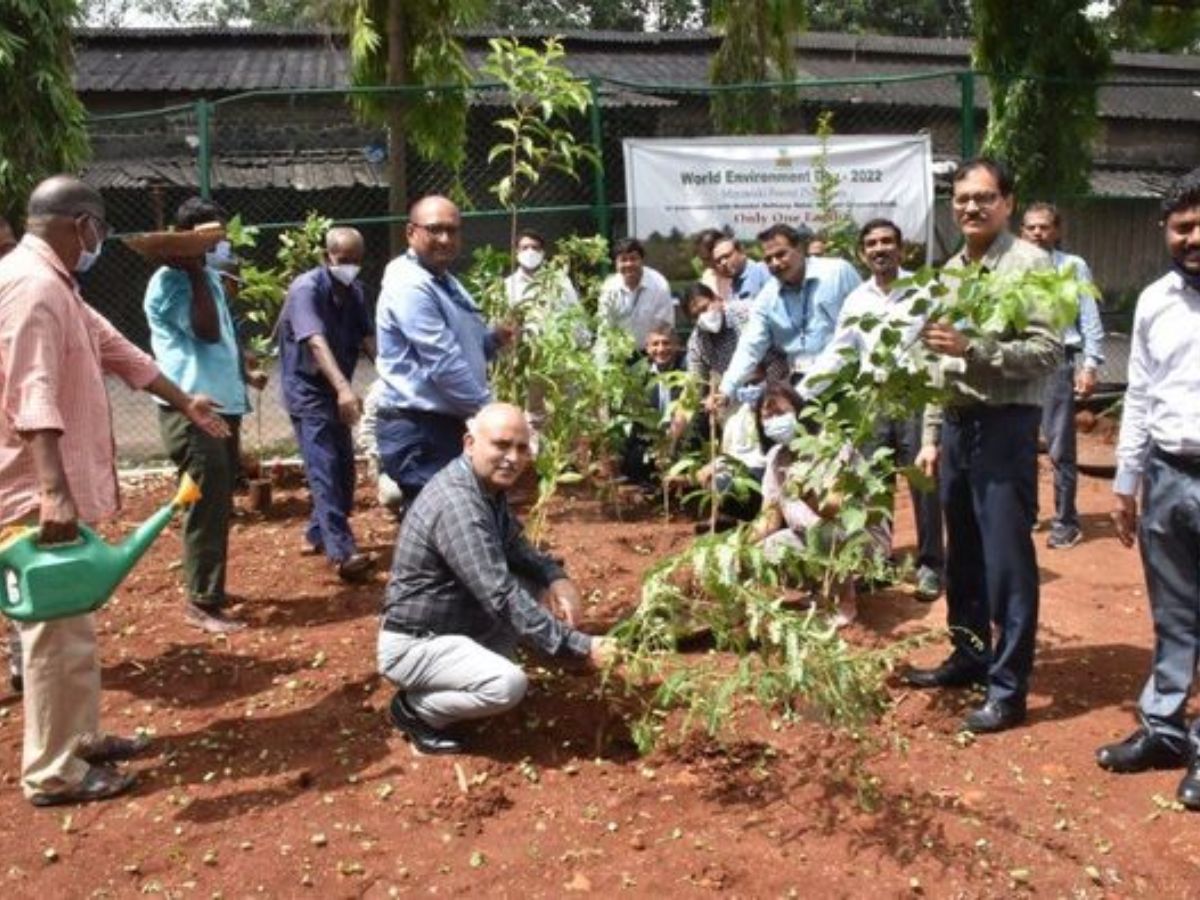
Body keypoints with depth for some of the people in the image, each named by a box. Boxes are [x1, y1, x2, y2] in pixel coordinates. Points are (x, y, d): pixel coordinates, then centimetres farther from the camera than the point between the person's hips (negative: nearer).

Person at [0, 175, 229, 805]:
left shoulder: (54, 286, 17)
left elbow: (118, 351, 27)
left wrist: (184, 403, 34)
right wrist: (54, 491, -37)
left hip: (60, 486, 11)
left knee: (73, 625, 19)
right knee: (58, 631, -2)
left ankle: (81, 739, 33)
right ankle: (52, 772, 10)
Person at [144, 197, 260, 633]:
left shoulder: (209, 275, 18)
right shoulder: (168, 282, -9)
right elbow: (207, 330, -20)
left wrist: (243, 371, 20)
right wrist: (194, 272, -18)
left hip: (222, 402, 9)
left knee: (219, 503, 16)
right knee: (207, 504, -8)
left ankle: (210, 589, 28)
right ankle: (201, 602, -1)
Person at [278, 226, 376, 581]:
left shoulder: (355, 291, 5)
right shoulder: (306, 288, -20)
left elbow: (367, 338, -6)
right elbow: (316, 342, -34)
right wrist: (344, 388, -48)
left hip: (335, 388, 8)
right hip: (306, 388, -8)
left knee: (344, 466, 12)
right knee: (325, 468, -14)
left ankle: (318, 534, 28)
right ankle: (342, 552, -18)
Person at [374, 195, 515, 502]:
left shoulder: (445, 281, 14)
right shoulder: (409, 286, -17)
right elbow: (444, 363, -22)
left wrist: (494, 337, 1)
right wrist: (490, 411, -15)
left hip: (445, 424, 10)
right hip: (418, 432, -10)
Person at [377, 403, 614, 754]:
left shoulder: (489, 485, 1)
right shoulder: (457, 504, -29)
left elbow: (513, 546, 14)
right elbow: (503, 597, -33)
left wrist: (556, 577, -8)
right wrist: (580, 646, -31)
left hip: (458, 623, 9)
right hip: (414, 644, -9)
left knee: (542, 587, 5)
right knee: (508, 684, -29)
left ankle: (461, 672, 11)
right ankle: (415, 707, -2)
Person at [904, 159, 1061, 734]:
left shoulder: (1030, 264, -7)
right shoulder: (949, 272, 14)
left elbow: (1048, 354, -15)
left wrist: (972, 348, -25)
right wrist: (931, 435, 15)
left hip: (1005, 426, -7)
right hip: (957, 424, 7)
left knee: (1007, 561, -2)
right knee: (962, 553, 16)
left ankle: (1009, 689, 8)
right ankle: (970, 655, 33)